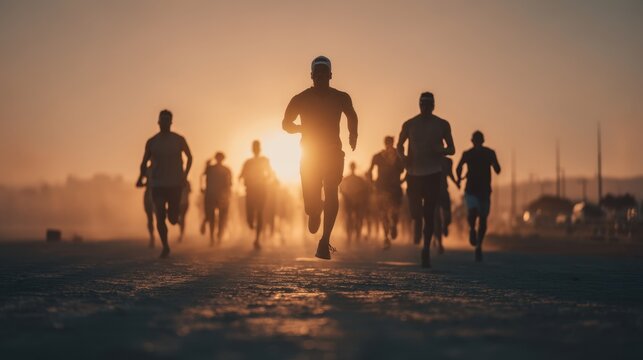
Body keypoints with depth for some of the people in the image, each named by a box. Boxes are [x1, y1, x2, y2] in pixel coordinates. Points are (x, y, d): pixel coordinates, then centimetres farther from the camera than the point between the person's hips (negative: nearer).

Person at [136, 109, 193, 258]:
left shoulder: (179, 140, 1)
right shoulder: (151, 142, 3)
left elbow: (189, 157, 14)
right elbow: (144, 162, 9)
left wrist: (185, 175, 3)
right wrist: (141, 177, -9)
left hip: (175, 184, -1)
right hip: (157, 185, 1)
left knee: (173, 218, -1)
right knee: (160, 217, -8)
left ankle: (172, 213, 37)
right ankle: (165, 247, 6)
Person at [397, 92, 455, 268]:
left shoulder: (442, 125, 4)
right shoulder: (409, 125, 5)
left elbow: (451, 149, 9)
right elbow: (399, 146, 16)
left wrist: (440, 151, -14)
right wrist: (404, 157, -7)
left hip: (433, 174, -1)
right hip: (414, 174, 1)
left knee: (429, 212, -7)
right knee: (415, 211, -2)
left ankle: (426, 248, -2)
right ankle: (416, 241, 29)